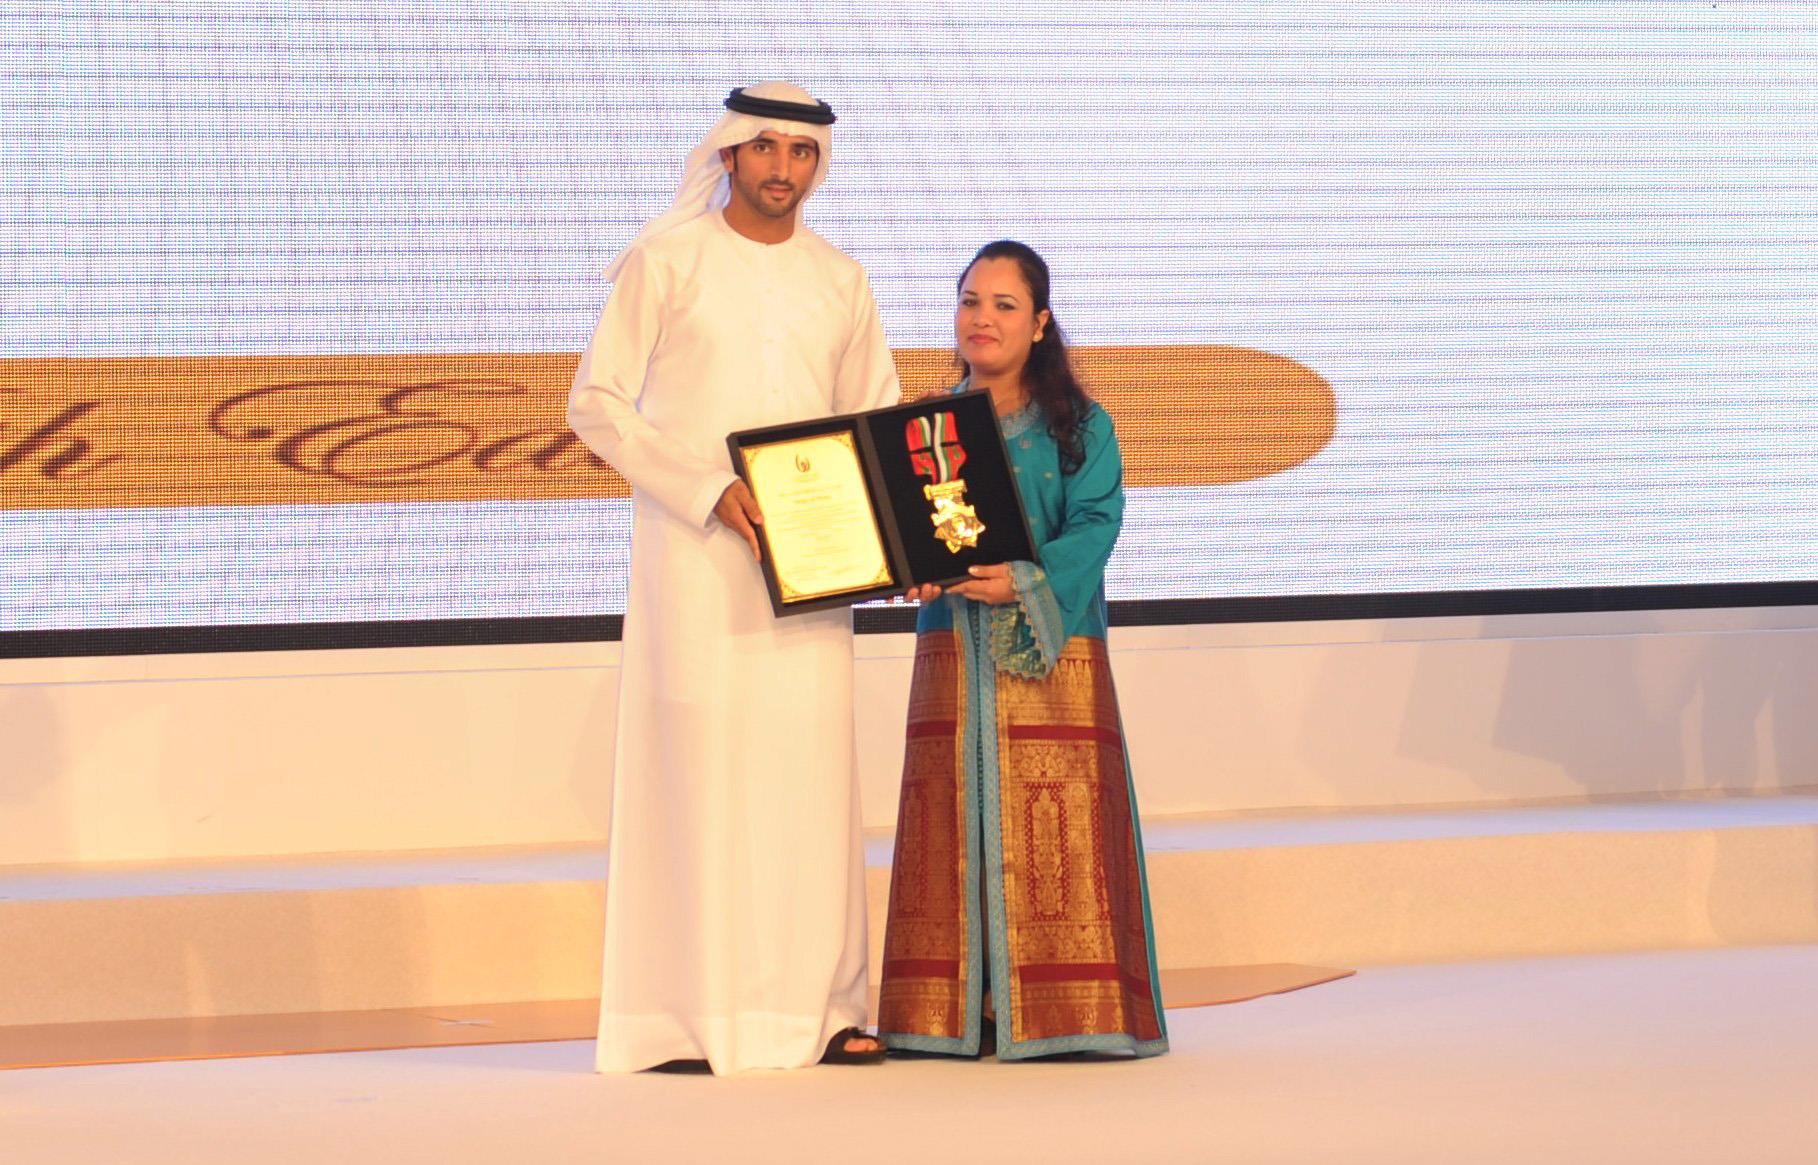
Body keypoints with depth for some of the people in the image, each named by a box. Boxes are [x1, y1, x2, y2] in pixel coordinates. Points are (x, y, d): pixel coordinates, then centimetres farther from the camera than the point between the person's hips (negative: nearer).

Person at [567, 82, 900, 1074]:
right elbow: (596, 404, -3)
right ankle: (692, 1014, -5)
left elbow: (879, 425, 17)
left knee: (810, 769, 0)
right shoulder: (664, 262, 1)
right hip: (692, 553, -4)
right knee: (698, 767, -6)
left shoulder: (840, 283, 12)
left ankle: (816, 1008, 3)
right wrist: (706, 488, -15)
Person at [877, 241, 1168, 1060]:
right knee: (957, 833, 1)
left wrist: (1024, 580, -24)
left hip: (1053, 657, -3)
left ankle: (1060, 1010, -2)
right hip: (951, 655, 3)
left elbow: (1094, 525, -8)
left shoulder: (1080, 428, 2)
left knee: (1053, 839, -6)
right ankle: (959, 1013, 4)